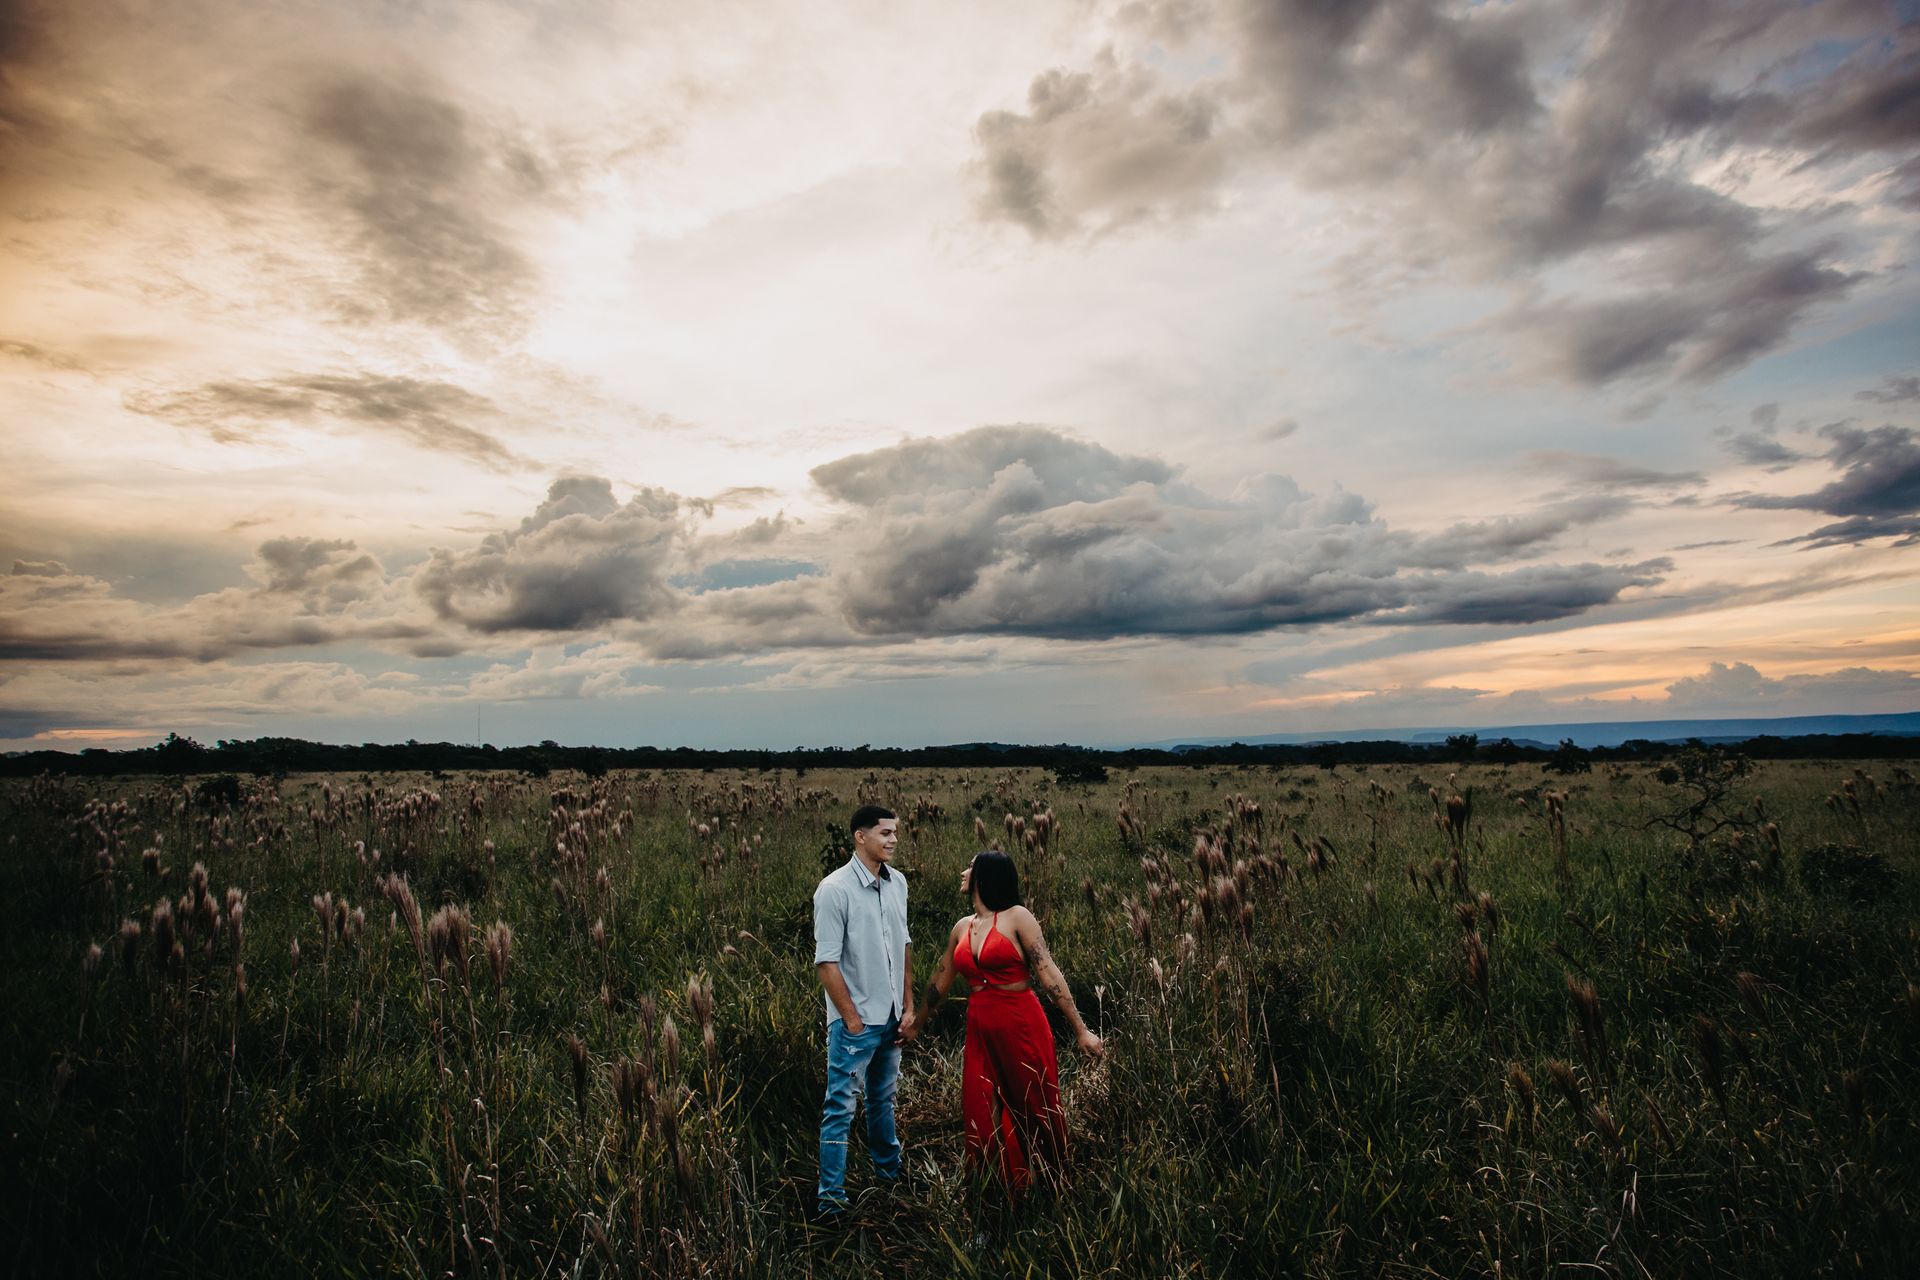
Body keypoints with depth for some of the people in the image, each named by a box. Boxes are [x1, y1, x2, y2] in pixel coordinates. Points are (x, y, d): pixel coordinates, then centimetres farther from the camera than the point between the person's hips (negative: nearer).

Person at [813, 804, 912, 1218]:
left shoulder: (897, 882, 2)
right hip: (855, 1018, -6)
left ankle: (889, 1169, 40)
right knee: (841, 1106, 1)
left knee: (883, 1097, 22)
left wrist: (908, 1005, 8)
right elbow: (826, 961, -16)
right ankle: (830, 1196, 12)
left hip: (891, 1015, 6)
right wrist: (852, 1018, -14)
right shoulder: (835, 888, -17)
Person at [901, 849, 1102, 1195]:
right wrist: (916, 1024, 31)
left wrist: (1080, 1030, -15)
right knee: (984, 1119, 7)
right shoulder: (962, 927, 9)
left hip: (1023, 1027, -5)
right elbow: (939, 982, 21)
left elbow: (1049, 974, -12)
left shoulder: (1017, 917, -8)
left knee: (1038, 1112, 8)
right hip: (980, 1032, 5)